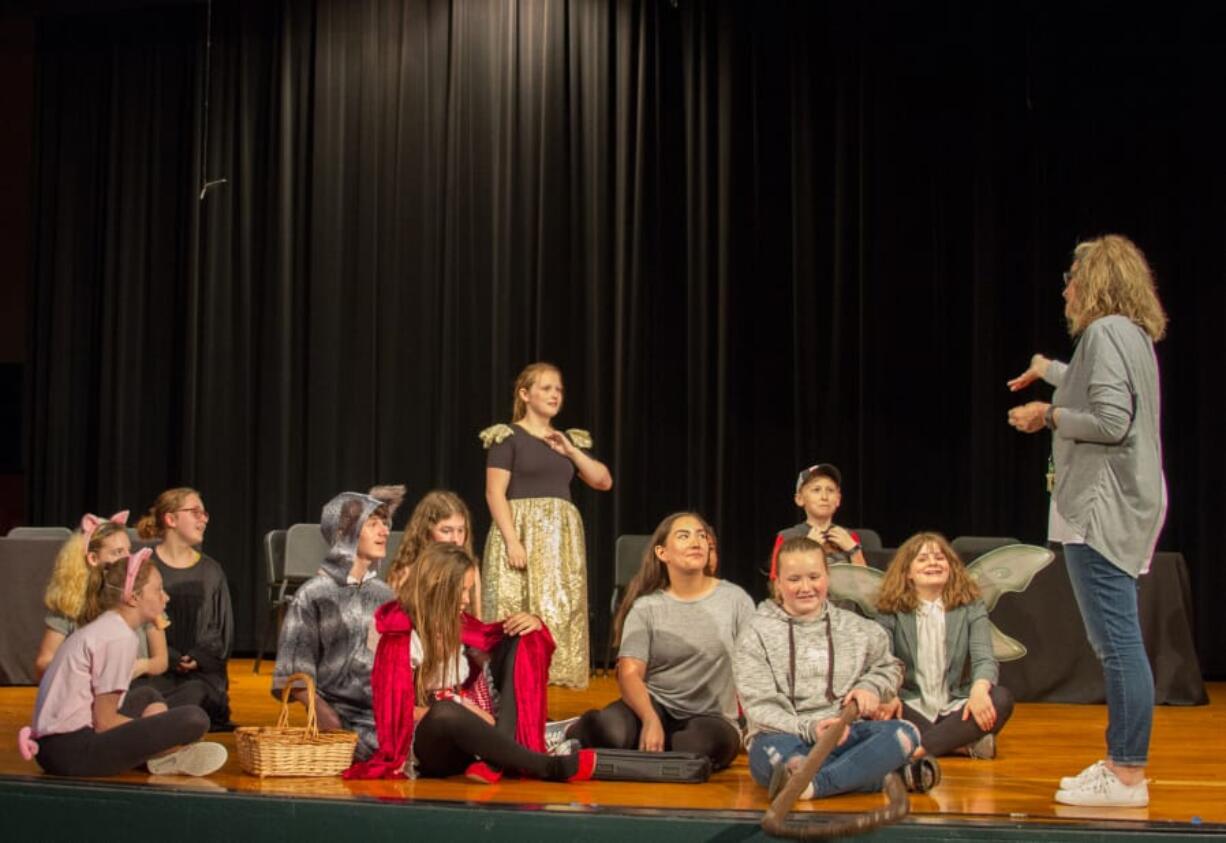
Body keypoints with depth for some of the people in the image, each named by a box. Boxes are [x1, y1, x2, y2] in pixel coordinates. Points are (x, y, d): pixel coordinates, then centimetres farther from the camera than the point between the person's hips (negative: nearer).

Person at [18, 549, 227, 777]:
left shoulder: (102, 628, 17)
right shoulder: (120, 638, -11)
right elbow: (104, 722, -13)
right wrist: (154, 730, -1)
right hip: (74, 751, -11)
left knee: (148, 697, 30)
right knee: (194, 718, -20)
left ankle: (167, 754, 7)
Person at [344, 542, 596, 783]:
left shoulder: (457, 623, 5)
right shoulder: (400, 636, -13)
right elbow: (396, 709, -15)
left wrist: (533, 623, -6)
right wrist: (459, 709, -23)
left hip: (466, 735, 7)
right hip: (428, 743, -7)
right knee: (446, 712, -42)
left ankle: (494, 760, -26)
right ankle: (551, 767, -33)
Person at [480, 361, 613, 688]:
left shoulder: (567, 440, 17)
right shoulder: (508, 437, 0)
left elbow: (604, 481, 11)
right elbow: (495, 493, -8)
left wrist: (570, 450, 0)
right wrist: (512, 540, -19)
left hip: (562, 539, 6)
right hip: (522, 531, -6)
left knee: (559, 614, 1)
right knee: (518, 615, -11)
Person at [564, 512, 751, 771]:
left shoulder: (735, 599, 3)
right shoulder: (645, 607, 1)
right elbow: (630, 674, -9)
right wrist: (650, 720, -28)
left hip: (711, 718, 1)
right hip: (655, 705, -1)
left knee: (705, 742, -38)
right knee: (612, 732, -35)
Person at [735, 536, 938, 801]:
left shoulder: (855, 628, 17)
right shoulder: (758, 634, 5)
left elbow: (889, 667, 31)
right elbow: (760, 706, -4)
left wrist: (872, 687, 7)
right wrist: (808, 728, -20)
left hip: (844, 735, 3)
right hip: (786, 736, -3)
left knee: (904, 733, -25)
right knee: (770, 752, -41)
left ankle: (810, 785, -35)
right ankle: (894, 775, -34)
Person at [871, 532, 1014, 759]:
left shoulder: (971, 608, 6)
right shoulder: (891, 613, 4)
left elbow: (984, 659, -8)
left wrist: (979, 690, -33)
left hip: (955, 711, 1)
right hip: (912, 709, 0)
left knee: (1001, 699, -28)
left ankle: (919, 747, -34)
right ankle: (965, 744, -30)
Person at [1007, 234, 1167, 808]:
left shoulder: (1106, 331, -13)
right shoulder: (1134, 334, 17)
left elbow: (1110, 422, -21)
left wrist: (1049, 416, -7)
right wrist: (1049, 371, 51)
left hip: (1103, 508, -11)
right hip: (1122, 506, 11)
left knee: (1117, 642, -9)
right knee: (1116, 643, 13)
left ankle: (1128, 775, -8)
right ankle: (1122, 764, 18)